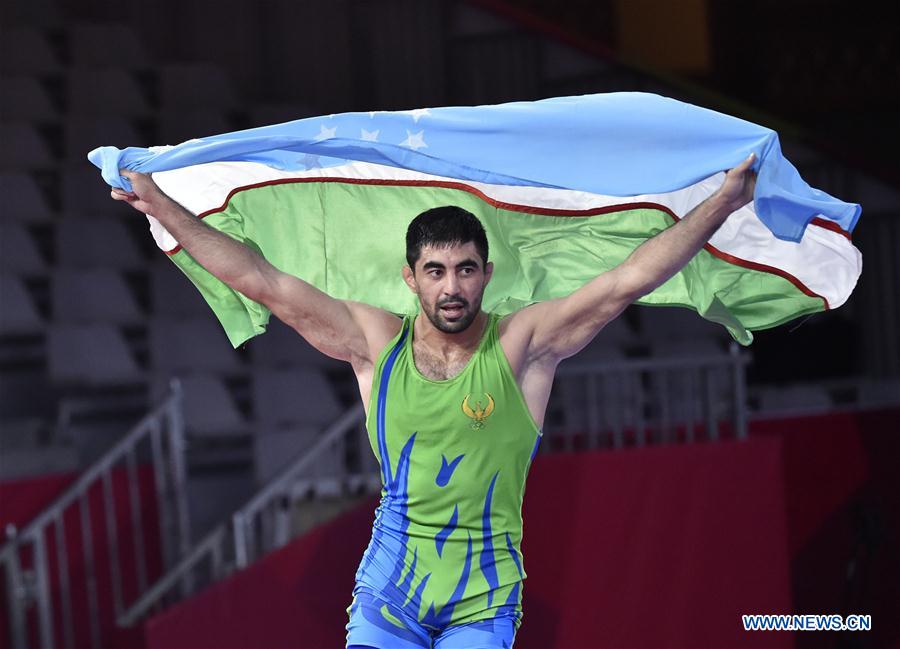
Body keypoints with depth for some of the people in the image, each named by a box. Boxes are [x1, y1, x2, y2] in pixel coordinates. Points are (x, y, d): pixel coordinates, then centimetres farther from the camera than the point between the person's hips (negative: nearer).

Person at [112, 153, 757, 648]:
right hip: (388, 588, 2)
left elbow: (629, 279, -8)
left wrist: (723, 202, -12)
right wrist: (162, 206, 2)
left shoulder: (522, 345, -3)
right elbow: (260, 280, 3)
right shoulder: (376, 342, 3)